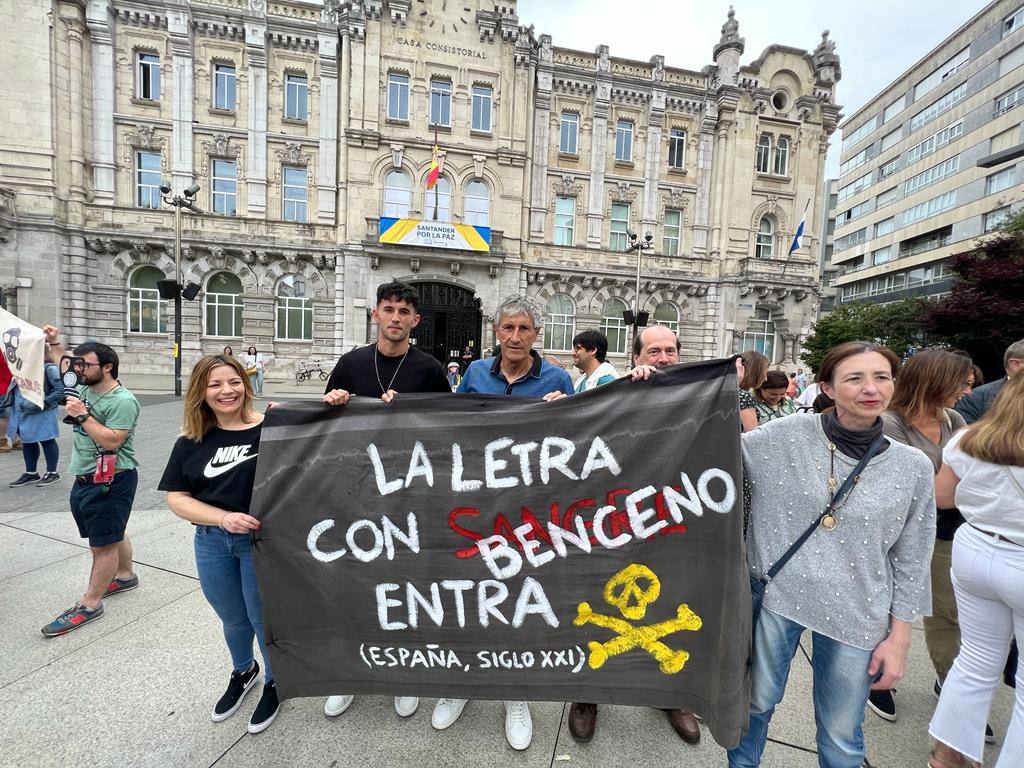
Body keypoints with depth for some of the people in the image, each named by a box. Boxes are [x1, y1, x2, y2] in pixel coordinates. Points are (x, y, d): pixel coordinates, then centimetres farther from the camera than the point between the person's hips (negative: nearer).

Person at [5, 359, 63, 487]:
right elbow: (16, 389, 20)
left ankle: (52, 473, 14)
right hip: (22, 412, 9)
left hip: (41, 413, -9)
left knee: (46, 441, 2)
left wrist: (42, 403, -21)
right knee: (27, 441, 17)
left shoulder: (49, 368, -15)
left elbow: (61, 390, -21)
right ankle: (31, 473, 30)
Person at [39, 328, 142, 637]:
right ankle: (125, 576, 37)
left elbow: (111, 441, -24)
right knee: (111, 534, 21)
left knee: (103, 543, 1)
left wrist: (82, 415, -19)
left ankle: (89, 604, 9)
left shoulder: (123, 401, -18)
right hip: (84, 479, 9)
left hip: (110, 482, -9)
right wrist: (53, 344, 21)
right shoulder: (85, 388, 9)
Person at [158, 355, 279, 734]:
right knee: (233, 620, 26)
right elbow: (177, 498, -2)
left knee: (263, 619, 14)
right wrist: (224, 518, -17)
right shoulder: (191, 444, -2)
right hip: (212, 543, 4)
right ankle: (243, 671, 55)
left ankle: (274, 682, 43)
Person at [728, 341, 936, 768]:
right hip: (775, 597, -1)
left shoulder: (913, 467, -3)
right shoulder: (784, 436, -9)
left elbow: (910, 561, 3)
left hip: (856, 617, 1)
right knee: (756, 703, 18)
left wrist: (899, 636, 3)